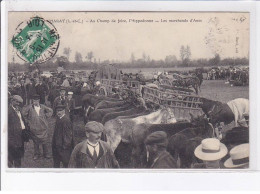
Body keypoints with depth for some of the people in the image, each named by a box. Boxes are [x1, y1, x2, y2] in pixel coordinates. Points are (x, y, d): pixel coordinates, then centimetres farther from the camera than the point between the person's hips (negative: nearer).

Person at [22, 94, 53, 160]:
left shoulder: (42, 107, 1)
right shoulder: (30, 107, -5)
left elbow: (50, 111, 14)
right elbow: (24, 114, 3)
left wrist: (46, 116, 5)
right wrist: (28, 121, 1)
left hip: (43, 127, 1)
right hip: (34, 127, -1)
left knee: (45, 140, 3)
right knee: (35, 142, 6)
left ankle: (46, 154, 15)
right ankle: (36, 154, 18)